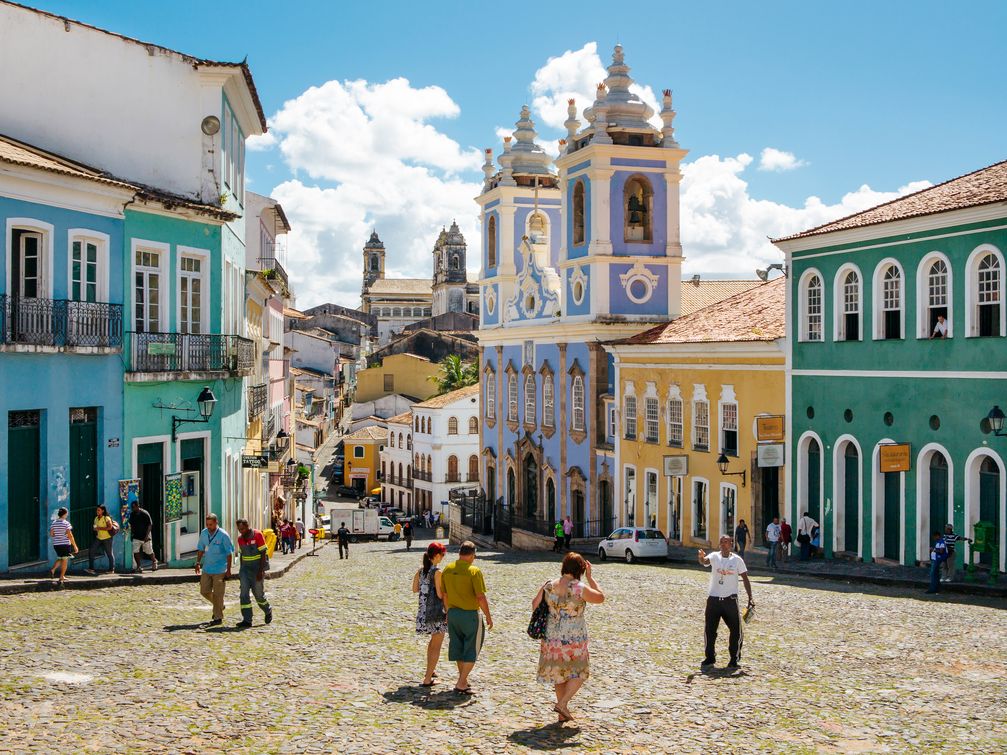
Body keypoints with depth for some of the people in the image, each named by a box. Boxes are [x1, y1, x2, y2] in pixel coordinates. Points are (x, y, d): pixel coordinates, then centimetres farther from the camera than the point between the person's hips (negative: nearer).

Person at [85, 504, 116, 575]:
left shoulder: (106, 518, -11)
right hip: (98, 538, 6)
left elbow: (110, 527, -22)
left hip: (107, 538, -6)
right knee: (91, 551, -6)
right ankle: (91, 568, -3)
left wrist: (100, 528, -23)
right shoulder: (96, 518, 10)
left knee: (109, 554, 3)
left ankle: (111, 569, 16)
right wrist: (94, 528, -1)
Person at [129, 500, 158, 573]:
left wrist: (147, 535, -19)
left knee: (149, 552, 9)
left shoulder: (144, 513, -13)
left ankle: (154, 562, 36)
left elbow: (150, 525, -12)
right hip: (136, 537, 3)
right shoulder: (132, 514, 1)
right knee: (135, 552, -9)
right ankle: (138, 567, 0)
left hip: (145, 537, -3)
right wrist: (131, 534, 9)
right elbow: (131, 525, 14)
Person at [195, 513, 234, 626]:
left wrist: (228, 570, -12)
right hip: (207, 569, 6)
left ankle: (218, 618, 8)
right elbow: (201, 549, 15)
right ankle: (219, 606, 32)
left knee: (217, 594, -3)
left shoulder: (223, 535, -13)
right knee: (204, 591, 7)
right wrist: (198, 563, 7)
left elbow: (229, 553, -10)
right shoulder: (204, 533, 2)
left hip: (219, 570, -6)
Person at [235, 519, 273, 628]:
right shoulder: (240, 538, 6)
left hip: (257, 568, -5)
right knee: (244, 594, -6)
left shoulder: (257, 535, -12)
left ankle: (268, 611, 31)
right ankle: (247, 620, -5)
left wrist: (261, 571, -18)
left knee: (259, 594, 4)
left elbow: (263, 553, -13)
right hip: (245, 568, 5)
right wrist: (241, 571, 16)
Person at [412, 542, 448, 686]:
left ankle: (430, 670, 39)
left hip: (424, 611, 8)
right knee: (436, 645, 2)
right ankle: (427, 679, 1)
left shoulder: (420, 571, 5)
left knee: (433, 640, 28)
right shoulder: (437, 572, -17)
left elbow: (415, 589, 10)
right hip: (437, 611, -8)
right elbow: (440, 594, -19)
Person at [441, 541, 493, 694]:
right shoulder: (474, 571, -16)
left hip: (453, 613, 6)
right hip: (470, 614, -6)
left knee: (458, 647, 18)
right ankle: (461, 684, 2)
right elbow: (480, 597, -17)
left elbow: (445, 595, 8)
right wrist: (488, 616, -7)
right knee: (471, 649, 6)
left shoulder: (447, 569, 1)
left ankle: (463, 679, 30)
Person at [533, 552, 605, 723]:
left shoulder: (548, 586, -3)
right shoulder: (580, 589, -17)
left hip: (552, 637, 5)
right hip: (574, 639, -5)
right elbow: (601, 598, 0)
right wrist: (589, 577, 4)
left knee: (559, 673, 19)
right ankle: (562, 704, -1)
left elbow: (535, 605, 8)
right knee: (579, 673, 15)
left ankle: (563, 714, 22)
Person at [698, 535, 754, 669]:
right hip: (714, 599, 1)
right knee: (710, 630, 6)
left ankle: (735, 658, 14)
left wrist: (750, 598, -4)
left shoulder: (737, 560, -2)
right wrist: (701, 557, -48)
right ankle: (710, 657, 21)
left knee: (736, 630, 0)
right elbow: (704, 561, -23)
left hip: (730, 600, -1)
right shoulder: (714, 556, -2)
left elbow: (745, 579, 2)